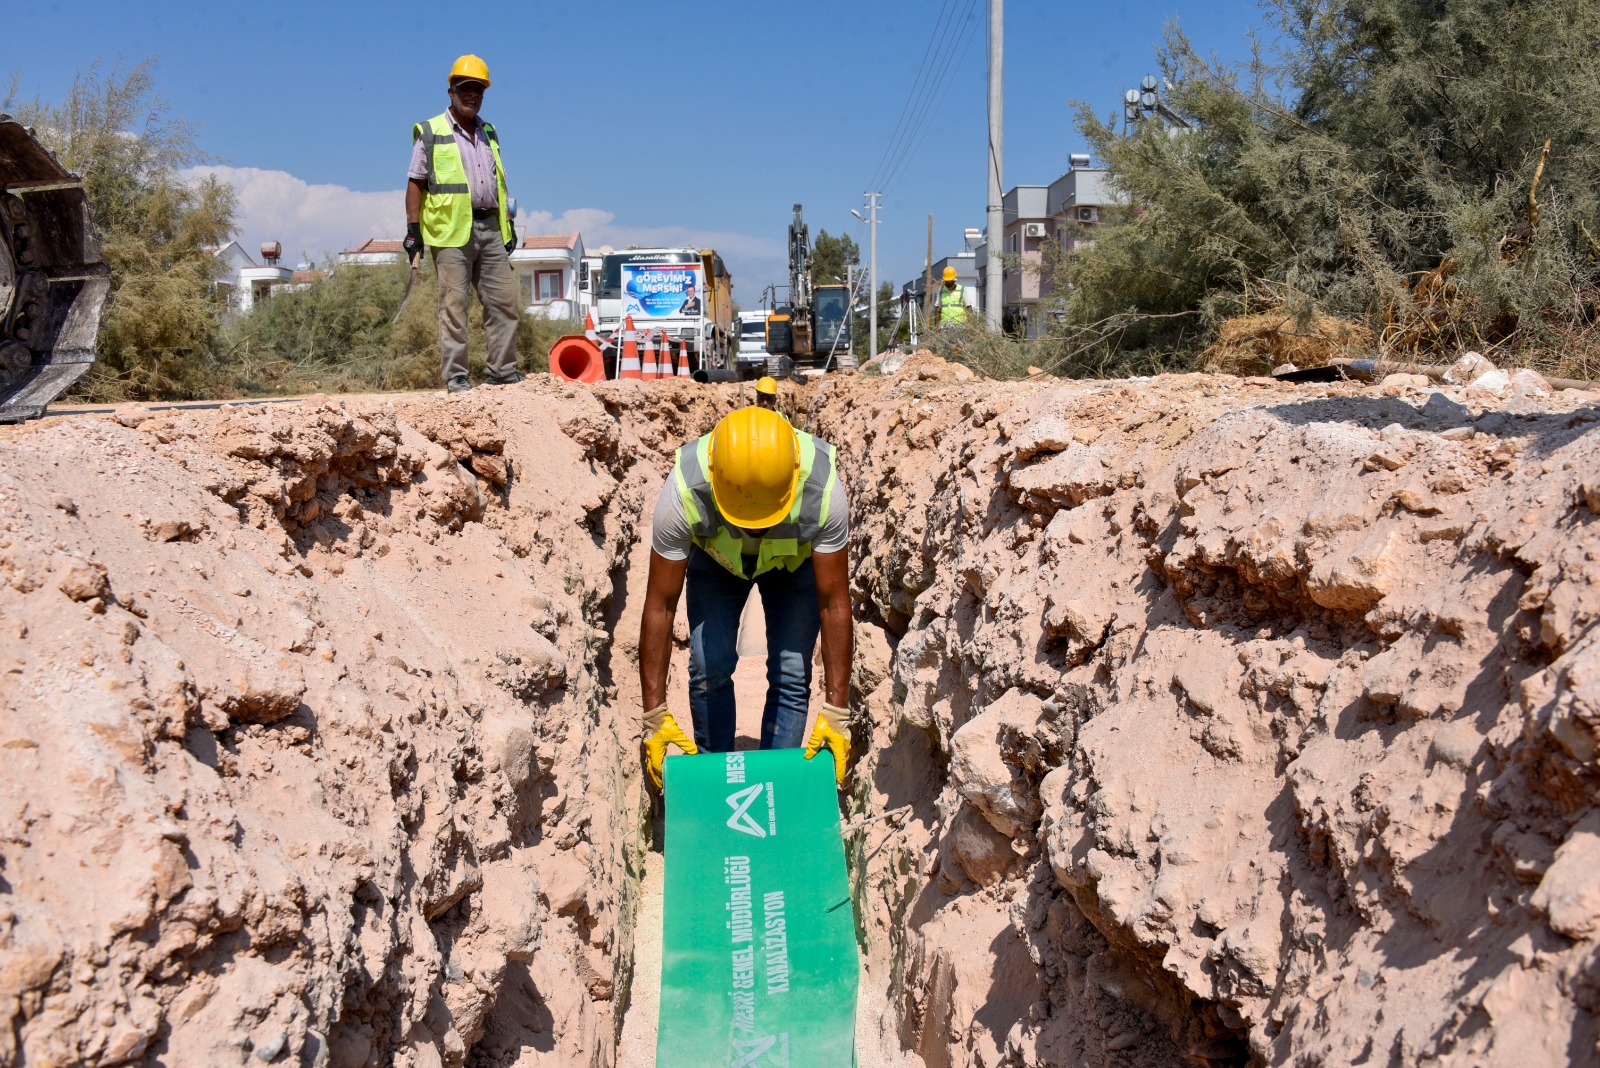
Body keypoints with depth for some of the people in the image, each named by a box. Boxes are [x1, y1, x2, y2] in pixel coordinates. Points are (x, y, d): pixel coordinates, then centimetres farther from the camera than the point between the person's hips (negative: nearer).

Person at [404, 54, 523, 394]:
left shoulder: (489, 134, 18)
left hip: (490, 228, 6)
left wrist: (508, 226, 16)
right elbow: (415, 184, -1)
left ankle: (502, 370, 11)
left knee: (503, 299, 3)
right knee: (454, 302, -5)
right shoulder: (430, 133, 1)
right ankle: (455, 375, -1)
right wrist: (413, 230, -9)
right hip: (451, 230, -6)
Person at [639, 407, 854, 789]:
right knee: (709, 668, -13)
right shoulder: (684, 491, -39)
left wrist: (836, 713, -29)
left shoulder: (823, 490, -40)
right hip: (714, 556, 0)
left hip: (798, 559, 0)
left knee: (791, 675, -13)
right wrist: (655, 716, -28)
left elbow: (834, 605, -30)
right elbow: (660, 606, -31)